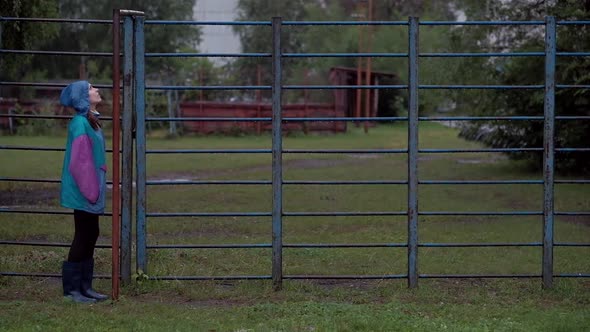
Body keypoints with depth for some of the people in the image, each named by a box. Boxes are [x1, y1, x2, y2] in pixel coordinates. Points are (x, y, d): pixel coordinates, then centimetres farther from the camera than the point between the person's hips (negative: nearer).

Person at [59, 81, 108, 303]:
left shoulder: (90, 121, 12)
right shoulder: (80, 123, -17)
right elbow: (79, 162, -20)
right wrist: (90, 190, -19)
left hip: (91, 190, 9)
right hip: (83, 192, -9)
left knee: (90, 236, 12)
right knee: (83, 237, -4)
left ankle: (84, 287, 18)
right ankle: (72, 288, 4)